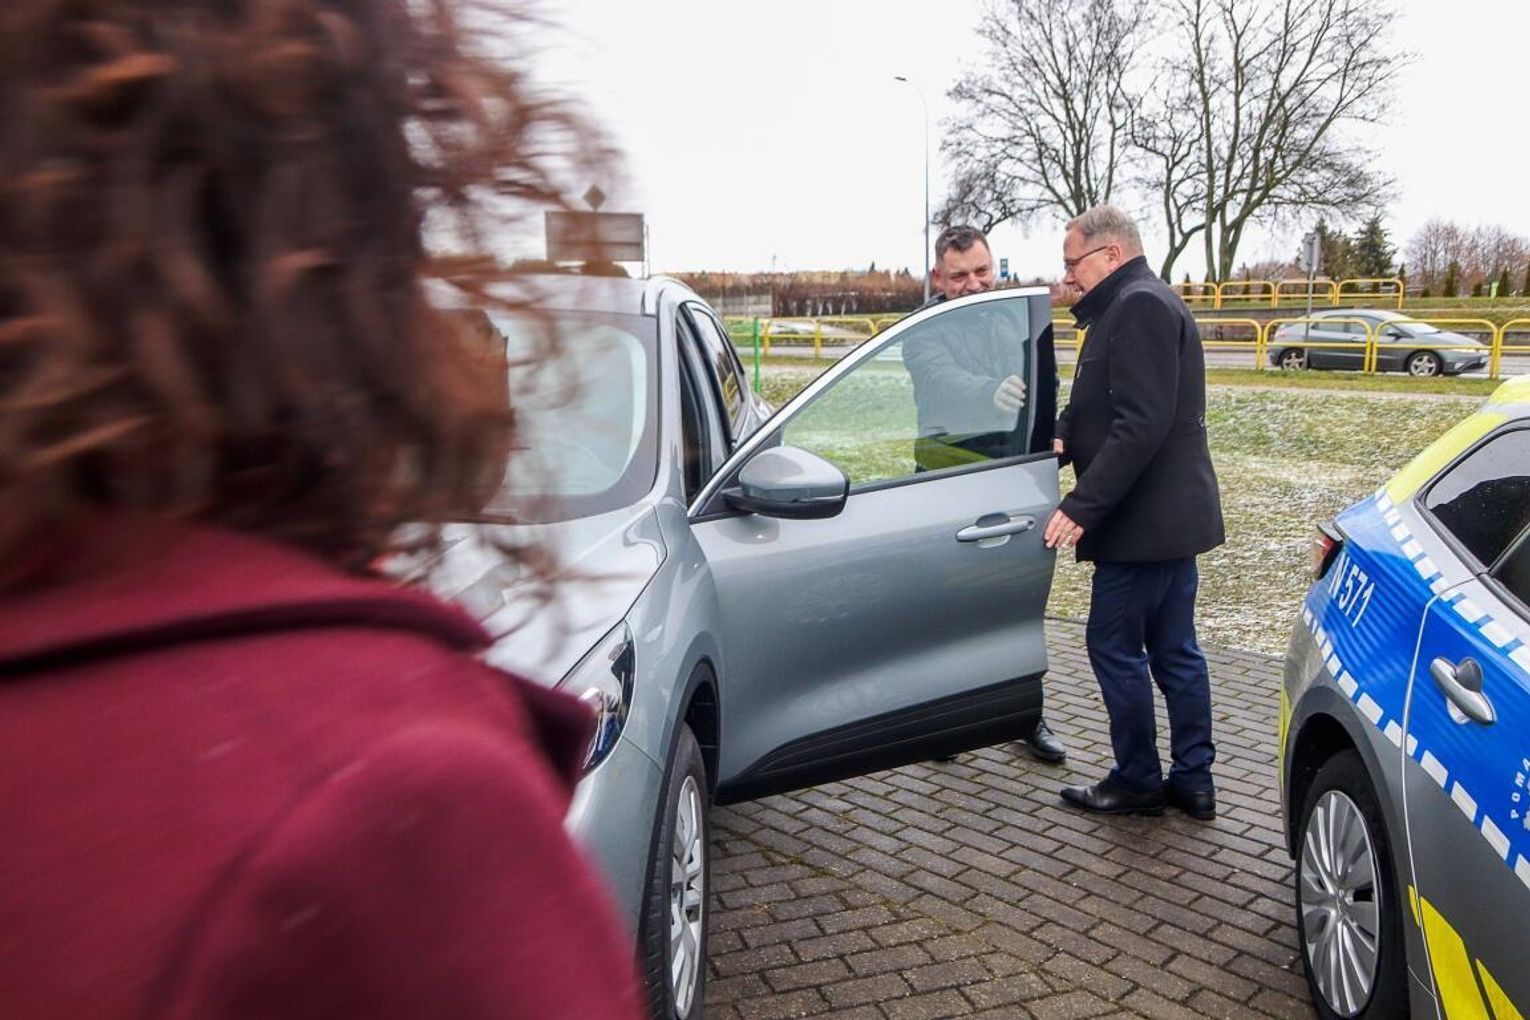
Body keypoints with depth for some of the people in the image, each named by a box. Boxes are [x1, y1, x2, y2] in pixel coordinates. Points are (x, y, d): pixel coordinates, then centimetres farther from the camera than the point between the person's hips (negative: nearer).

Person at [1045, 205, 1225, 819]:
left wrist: (1082, 505, -24)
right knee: (1174, 650, 14)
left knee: (1115, 647, 0)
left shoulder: (1138, 306, -16)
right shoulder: (1140, 304, 18)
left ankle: (1137, 781, 13)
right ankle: (1193, 780, 22)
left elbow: (1140, 425, -25)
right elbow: (1105, 407, 19)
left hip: (1145, 519, -10)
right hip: (1173, 515, 10)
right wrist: (1062, 437, -1)